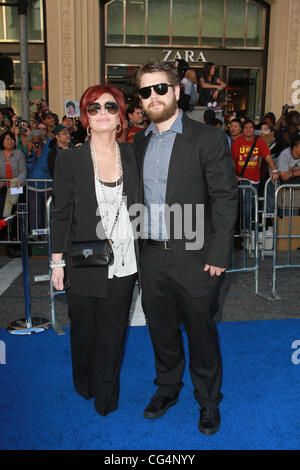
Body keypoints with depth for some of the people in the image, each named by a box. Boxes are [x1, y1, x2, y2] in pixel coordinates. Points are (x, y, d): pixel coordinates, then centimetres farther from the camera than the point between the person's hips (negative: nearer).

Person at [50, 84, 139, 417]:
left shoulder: (132, 155, 2)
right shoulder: (69, 159, -5)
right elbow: (61, 213, -2)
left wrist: (144, 256, 7)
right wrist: (58, 261, -3)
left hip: (123, 262, 2)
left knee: (113, 331, 12)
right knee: (83, 329, 15)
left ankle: (106, 396, 34)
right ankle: (84, 386, 42)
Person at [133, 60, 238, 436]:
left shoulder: (208, 139, -7)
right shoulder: (139, 142, 9)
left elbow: (225, 199, -9)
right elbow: (137, 197, 13)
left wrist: (218, 257, -14)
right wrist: (134, 246, 7)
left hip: (193, 258, -4)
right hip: (151, 256, 5)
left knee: (201, 333, 9)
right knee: (161, 329, 18)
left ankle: (208, 401, 32)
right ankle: (167, 388, 41)